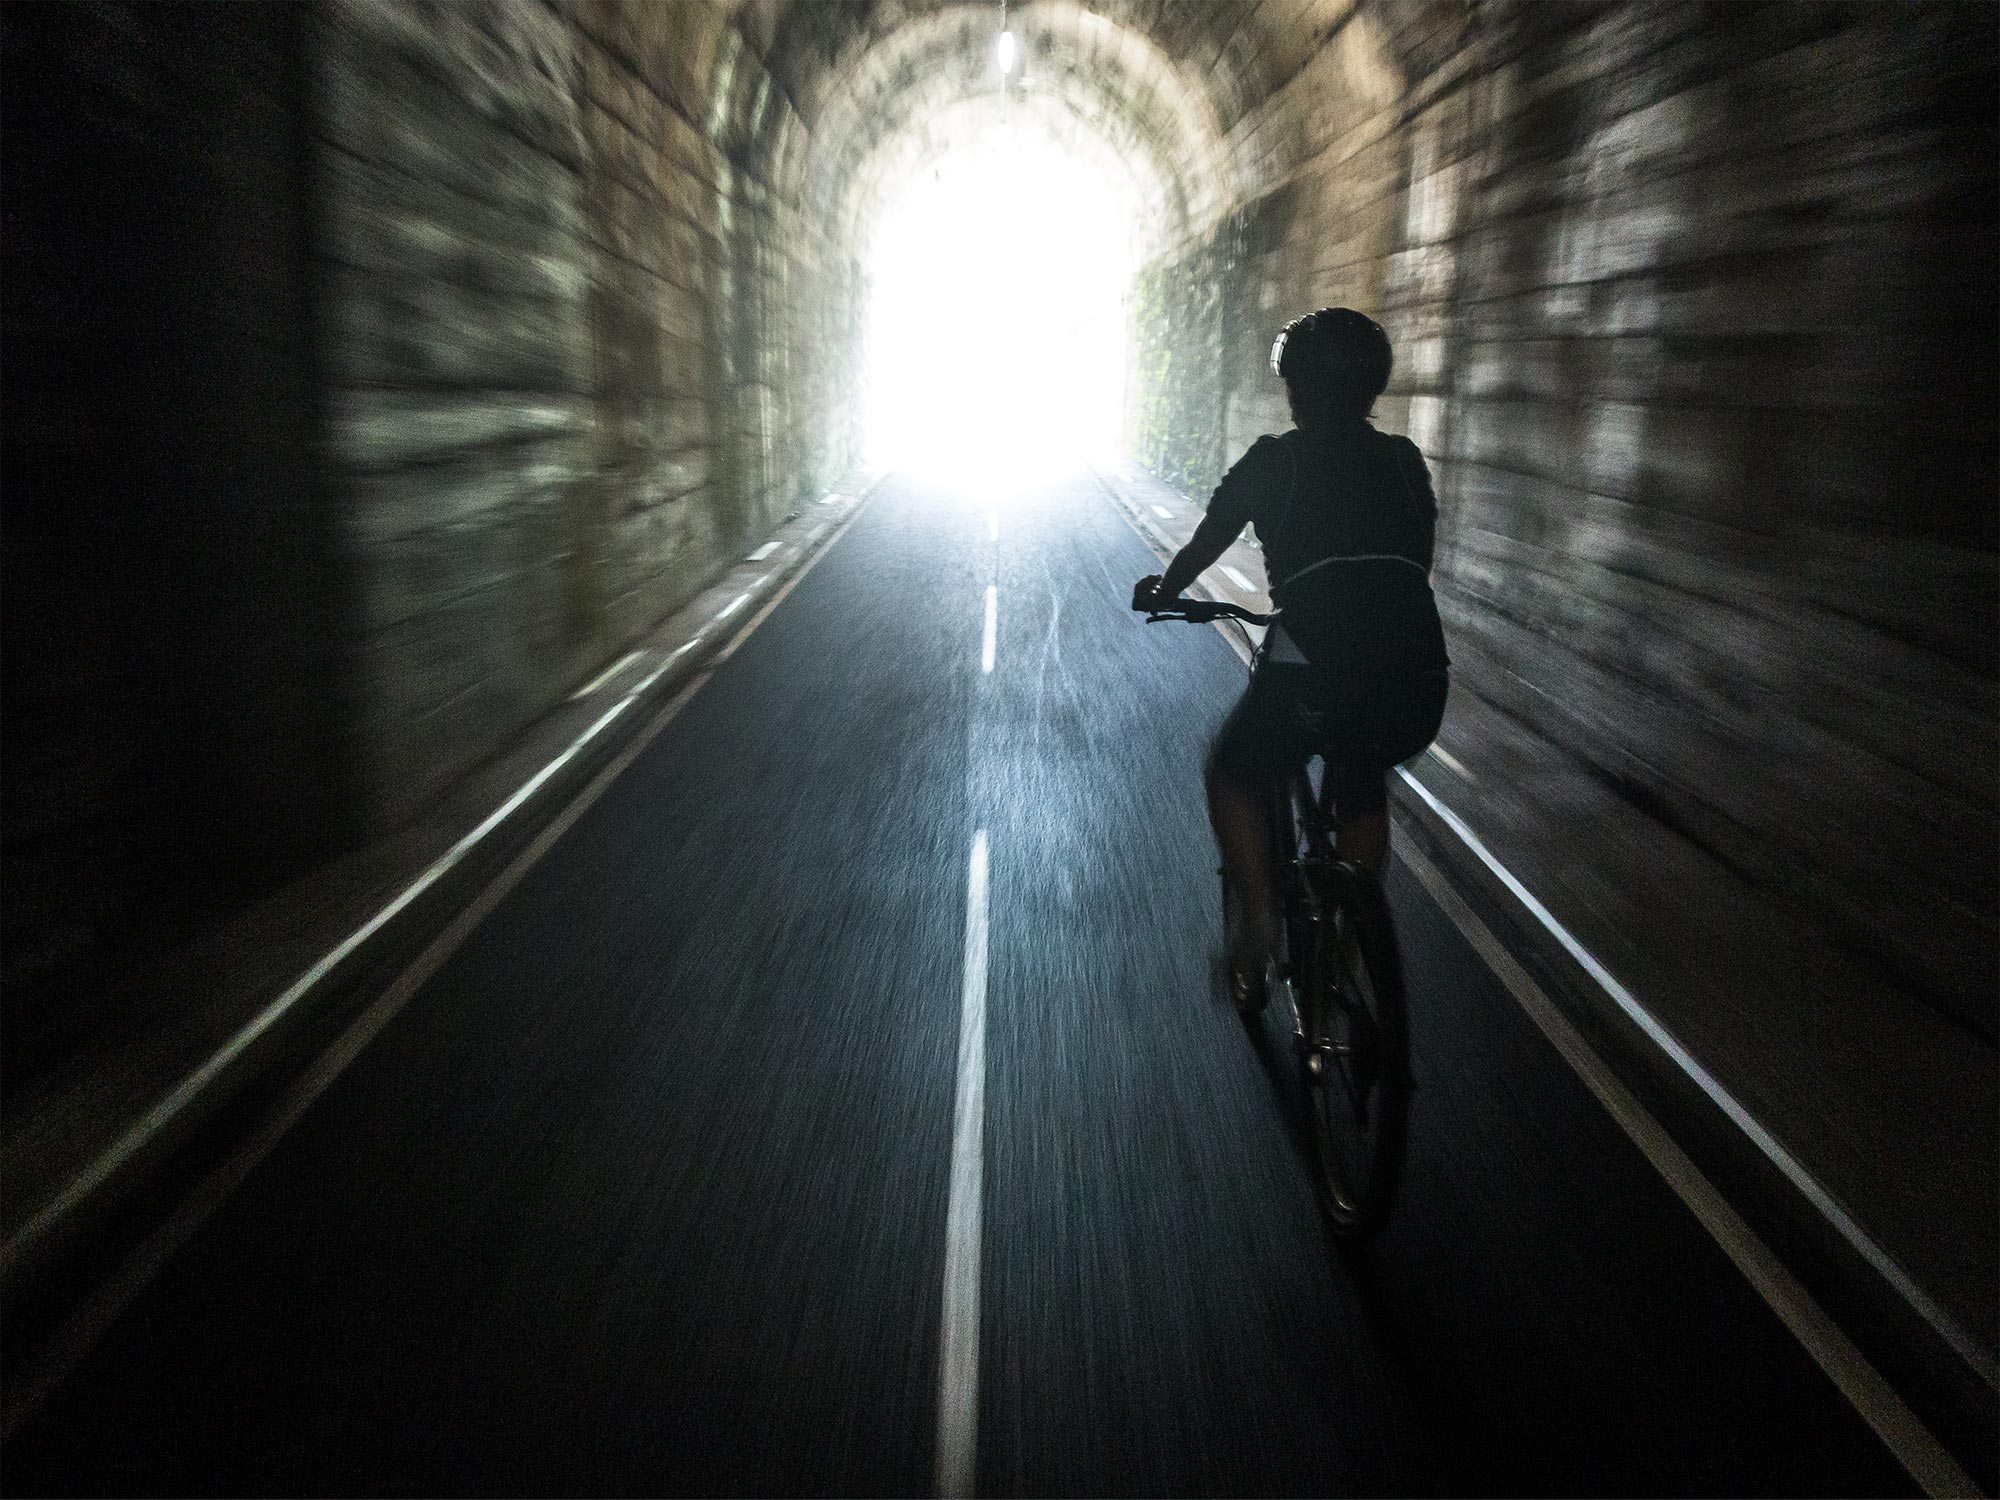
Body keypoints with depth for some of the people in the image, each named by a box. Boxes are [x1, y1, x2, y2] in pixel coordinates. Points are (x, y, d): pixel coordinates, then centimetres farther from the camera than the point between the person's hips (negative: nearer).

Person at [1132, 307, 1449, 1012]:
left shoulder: (1274, 459, 10)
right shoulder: (1404, 460, 18)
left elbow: (1203, 545, 22)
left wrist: (1162, 590, 42)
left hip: (1312, 671, -4)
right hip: (1421, 678, 4)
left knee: (1235, 776, 24)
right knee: (1362, 781, 33)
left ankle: (1258, 924, 10)